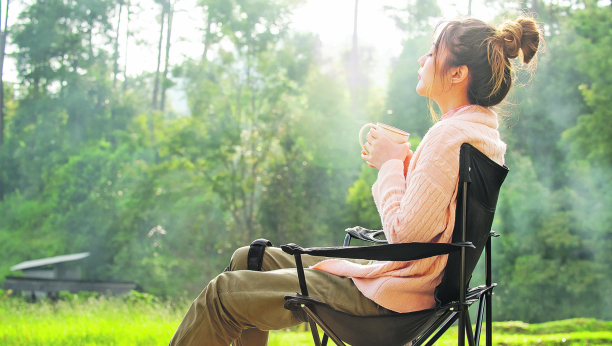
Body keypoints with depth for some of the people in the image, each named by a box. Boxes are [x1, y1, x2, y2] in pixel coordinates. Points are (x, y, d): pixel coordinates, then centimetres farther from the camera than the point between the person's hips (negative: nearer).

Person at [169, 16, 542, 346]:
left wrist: (391, 162, -11)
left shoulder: (450, 135, -22)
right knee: (250, 259, 19)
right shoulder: (484, 129, 9)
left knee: (225, 293, -7)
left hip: (386, 295, -11)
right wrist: (401, 160, 5)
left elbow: (404, 232, -25)